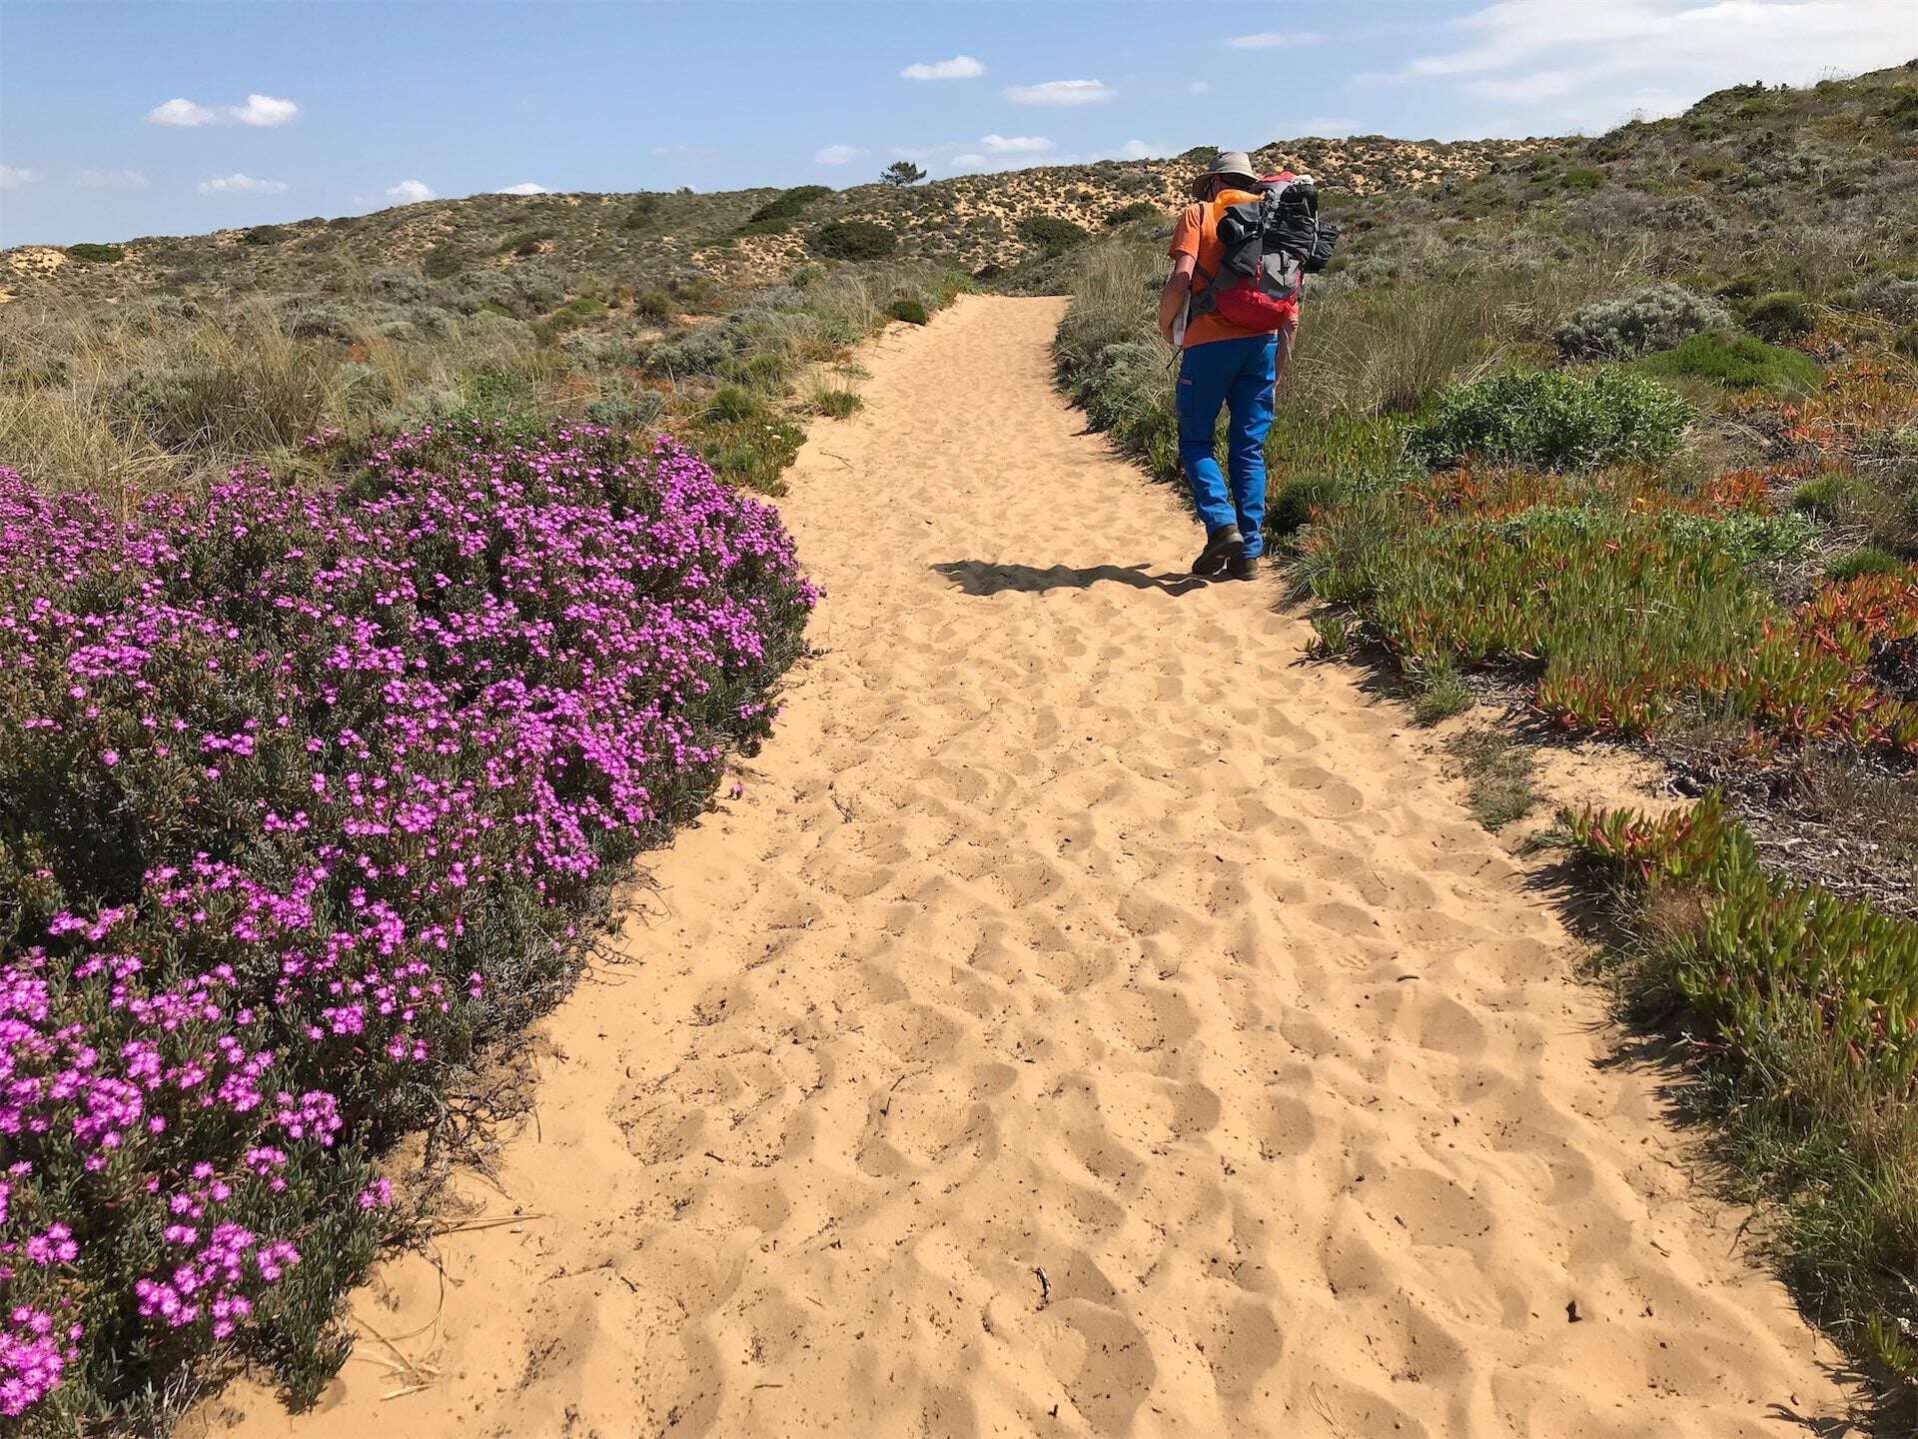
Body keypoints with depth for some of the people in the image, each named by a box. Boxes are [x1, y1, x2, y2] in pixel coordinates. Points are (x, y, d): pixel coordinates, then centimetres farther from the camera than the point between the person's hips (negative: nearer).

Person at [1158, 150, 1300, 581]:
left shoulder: (1198, 214, 5)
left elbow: (1180, 280, -9)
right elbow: (1291, 304, 12)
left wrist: (1165, 323, 9)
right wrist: (1279, 368, 18)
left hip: (1209, 341, -4)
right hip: (1261, 342, 4)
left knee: (1196, 440, 8)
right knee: (1249, 449, 8)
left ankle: (1221, 524, -12)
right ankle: (1249, 551, 6)